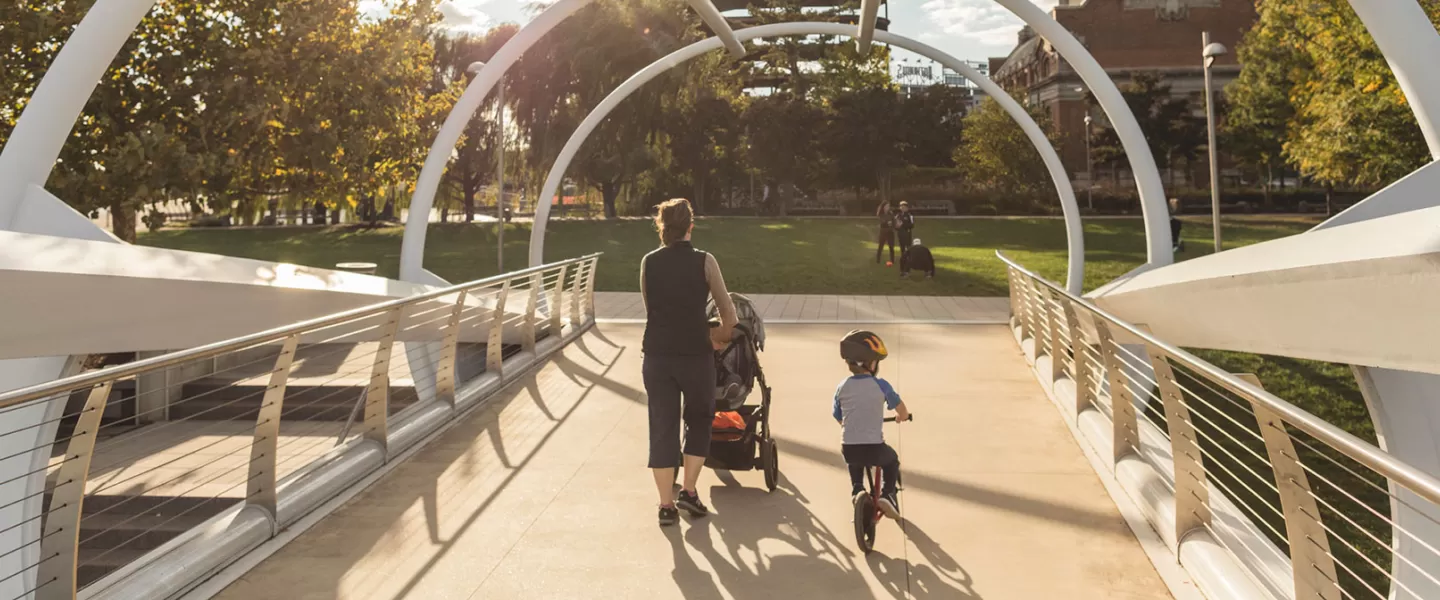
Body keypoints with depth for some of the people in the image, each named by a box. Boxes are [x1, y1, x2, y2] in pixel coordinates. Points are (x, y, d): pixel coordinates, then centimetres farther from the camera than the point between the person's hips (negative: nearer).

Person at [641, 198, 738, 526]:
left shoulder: (648, 262, 2)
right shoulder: (704, 261, -5)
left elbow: (650, 308, 10)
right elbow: (728, 312, -2)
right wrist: (720, 337, 17)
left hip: (657, 355, 2)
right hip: (696, 355, -2)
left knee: (662, 426, 9)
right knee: (698, 421, 18)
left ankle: (666, 505, 12)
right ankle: (689, 491, 14)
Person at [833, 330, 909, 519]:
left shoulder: (842, 388, 1)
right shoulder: (881, 385, -7)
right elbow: (903, 412, 3)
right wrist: (902, 417, 26)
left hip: (848, 449, 3)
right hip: (874, 448, -3)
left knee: (854, 462, 38)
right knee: (892, 460, 30)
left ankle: (857, 490, 17)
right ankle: (887, 494, 13)